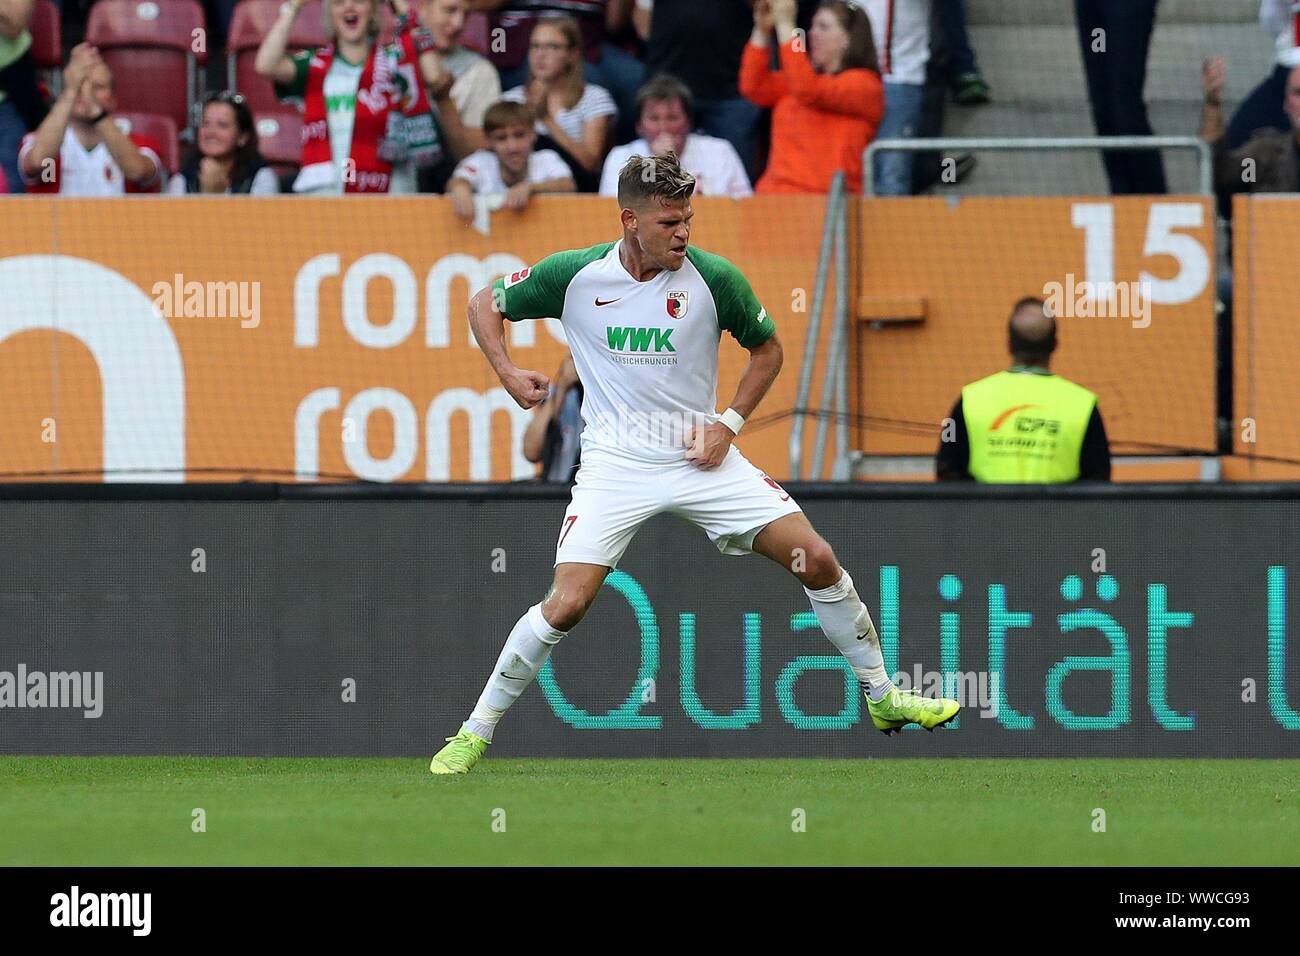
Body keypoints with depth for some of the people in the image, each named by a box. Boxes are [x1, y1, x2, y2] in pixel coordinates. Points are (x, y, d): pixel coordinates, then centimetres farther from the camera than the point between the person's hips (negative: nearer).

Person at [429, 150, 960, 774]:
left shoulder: (714, 279, -8)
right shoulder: (576, 275, -9)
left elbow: (767, 348, 9)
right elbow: (486, 304, 6)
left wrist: (729, 423, -3)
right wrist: (507, 373, -11)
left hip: (700, 458, 2)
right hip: (615, 462, -2)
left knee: (817, 561, -6)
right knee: (567, 604, -17)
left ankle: (882, 698, 12)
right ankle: (474, 734, -1)